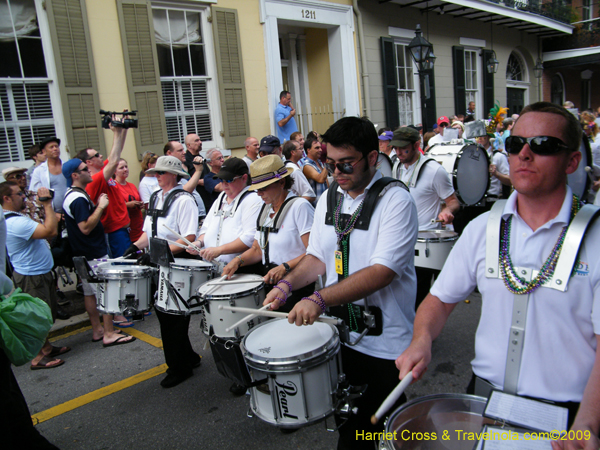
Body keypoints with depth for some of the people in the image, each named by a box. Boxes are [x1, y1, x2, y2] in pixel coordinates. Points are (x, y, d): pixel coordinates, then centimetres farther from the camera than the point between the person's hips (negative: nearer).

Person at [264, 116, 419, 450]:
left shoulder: (396, 200, -15)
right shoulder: (329, 199, 6)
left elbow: (382, 271, -25)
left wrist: (320, 299, -32)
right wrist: (288, 283, -5)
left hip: (384, 343, -5)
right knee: (348, 423, 19)